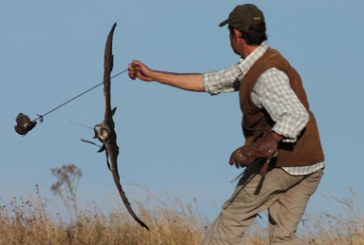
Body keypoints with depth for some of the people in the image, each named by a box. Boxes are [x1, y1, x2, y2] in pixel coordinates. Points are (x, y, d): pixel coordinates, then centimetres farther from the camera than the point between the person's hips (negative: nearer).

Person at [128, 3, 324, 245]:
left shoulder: (266, 74, -20)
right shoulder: (253, 66, 13)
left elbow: (296, 116, -33)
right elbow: (209, 82, 20)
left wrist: (254, 149, -31)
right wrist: (153, 75, 22)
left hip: (280, 163, -9)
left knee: (233, 217, 8)